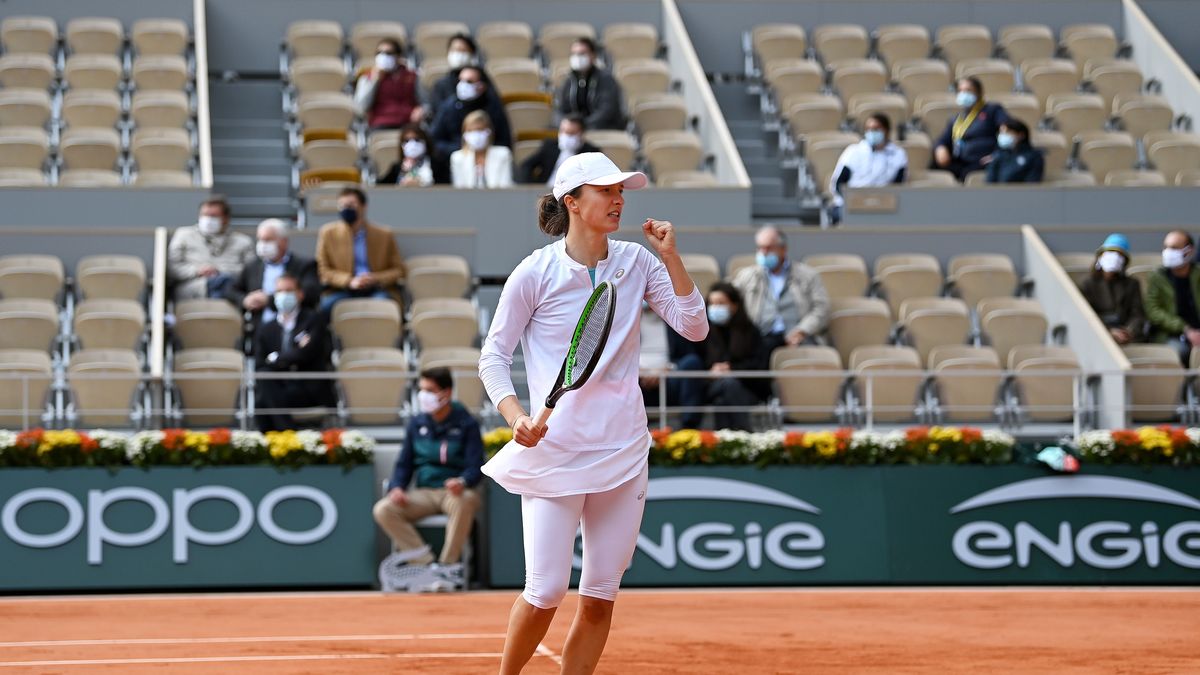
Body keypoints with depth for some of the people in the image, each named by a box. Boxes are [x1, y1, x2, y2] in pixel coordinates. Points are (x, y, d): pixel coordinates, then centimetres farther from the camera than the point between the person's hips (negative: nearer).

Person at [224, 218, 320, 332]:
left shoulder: (306, 266, 6)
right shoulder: (252, 267, 21)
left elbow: (310, 295, -10)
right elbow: (230, 291, 24)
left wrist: (269, 300, -10)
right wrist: (244, 301, -1)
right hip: (257, 329, 3)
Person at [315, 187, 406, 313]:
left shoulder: (384, 235, 9)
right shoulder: (328, 233, 9)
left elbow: (398, 270, 12)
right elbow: (323, 270, 6)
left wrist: (376, 279, -8)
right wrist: (349, 281, -11)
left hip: (376, 291, 0)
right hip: (342, 292, 0)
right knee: (328, 305, -33)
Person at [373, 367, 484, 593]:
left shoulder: (466, 424, 0)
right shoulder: (417, 424, 12)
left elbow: (476, 468, -6)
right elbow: (404, 463, 16)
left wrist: (463, 482, -30)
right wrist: (397, 487, -6)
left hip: (454, 491, -4)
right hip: (422, 493, 4)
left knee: (466, 502, -41)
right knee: (383, 510, -23)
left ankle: (446, 567, -33)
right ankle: (427, 564, -28)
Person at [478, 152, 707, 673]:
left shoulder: (637, 262, 4)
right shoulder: (536, 272, -6)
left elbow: (694, 328, 0)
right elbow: (493, 356, -1)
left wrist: (670, 256, -8)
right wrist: (515, 415, -17)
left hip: (623, 449, 4)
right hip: (554, 449, -4)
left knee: (601, 596, 4)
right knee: (545, 593, -8)